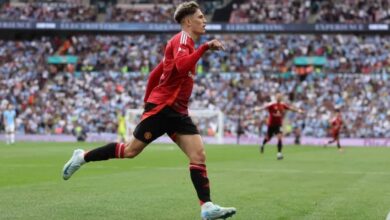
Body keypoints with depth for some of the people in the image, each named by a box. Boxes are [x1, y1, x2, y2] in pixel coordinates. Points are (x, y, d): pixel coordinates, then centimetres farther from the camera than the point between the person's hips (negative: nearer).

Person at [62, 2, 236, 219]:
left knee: (199, 155, -5)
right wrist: (205, 47, -35)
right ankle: (82, 157, 16)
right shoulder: (182, 39, -10)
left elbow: (156, 73, 23)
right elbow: (181, 66, -33)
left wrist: (148, 100, 24)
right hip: (162, 107, -9)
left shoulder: (185, 43, 19)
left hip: (178, 111, 9)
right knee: (131, 150, -2)